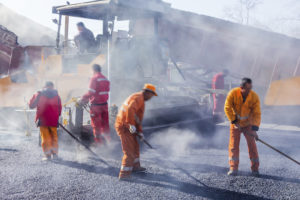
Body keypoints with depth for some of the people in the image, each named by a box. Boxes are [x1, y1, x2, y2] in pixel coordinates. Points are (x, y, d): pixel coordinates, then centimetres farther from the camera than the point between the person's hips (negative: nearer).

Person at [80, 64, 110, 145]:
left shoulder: (94, 78, -13)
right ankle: (107, 138, 21)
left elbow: (91, 92, -20)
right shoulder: (105, 79, 10)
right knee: (105, 122, 15)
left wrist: (83, 99, -9)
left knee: (96, 123, 2)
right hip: (104, 104, 7)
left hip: (96, 105, -7)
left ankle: (98, 141, 7)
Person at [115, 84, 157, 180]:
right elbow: (130, 110, -32)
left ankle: (135, 166, 40)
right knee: (129, 151, -8)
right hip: (124, 126, -11)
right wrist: (131, 125, -28)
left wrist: (140, 132, 20)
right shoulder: (138, 98, -14)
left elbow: (138, 118, 24)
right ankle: (124, 174, -6)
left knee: (135, 147, 24)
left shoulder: (140, 100, 20)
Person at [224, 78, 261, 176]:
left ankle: (255, 168, 8)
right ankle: (233, 168, 6)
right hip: (235, 123, 0)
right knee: (233, 145, -2)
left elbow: (257, 114, -17)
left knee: (252, 145, -3)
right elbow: (227, 108, -13)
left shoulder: (254, 97, -19)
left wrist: (254, 129, -26)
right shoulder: (233, 93, -21)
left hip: (248, 124, 0)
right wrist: (234, 121, -18)